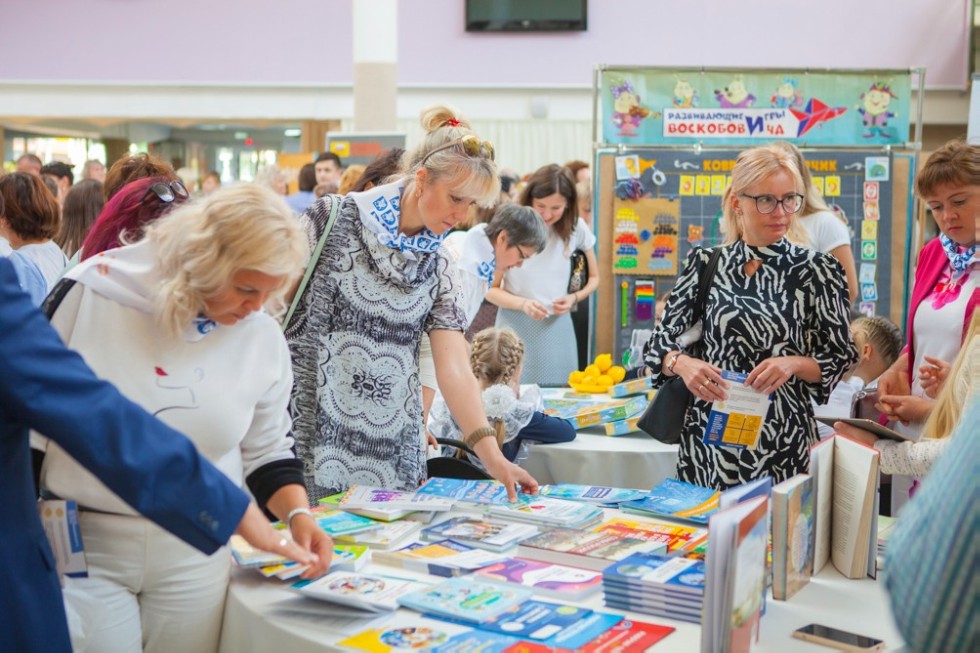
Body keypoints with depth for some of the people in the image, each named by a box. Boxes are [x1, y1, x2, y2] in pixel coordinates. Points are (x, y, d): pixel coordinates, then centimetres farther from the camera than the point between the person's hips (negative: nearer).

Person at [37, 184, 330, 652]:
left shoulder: (264, 338, -3)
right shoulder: (93, 292, -11)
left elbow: (268, 451, 8)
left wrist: (298, 514, -10)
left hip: (195, 556, 2)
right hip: (80, 545, -2)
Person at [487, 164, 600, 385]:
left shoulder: (576, 228, -1)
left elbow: (594, 277, 13)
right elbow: (491, 289, -3)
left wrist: (574, 297, -8)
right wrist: (523, 304, -20)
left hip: (556, 328, 2)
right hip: (515, 328, -2)